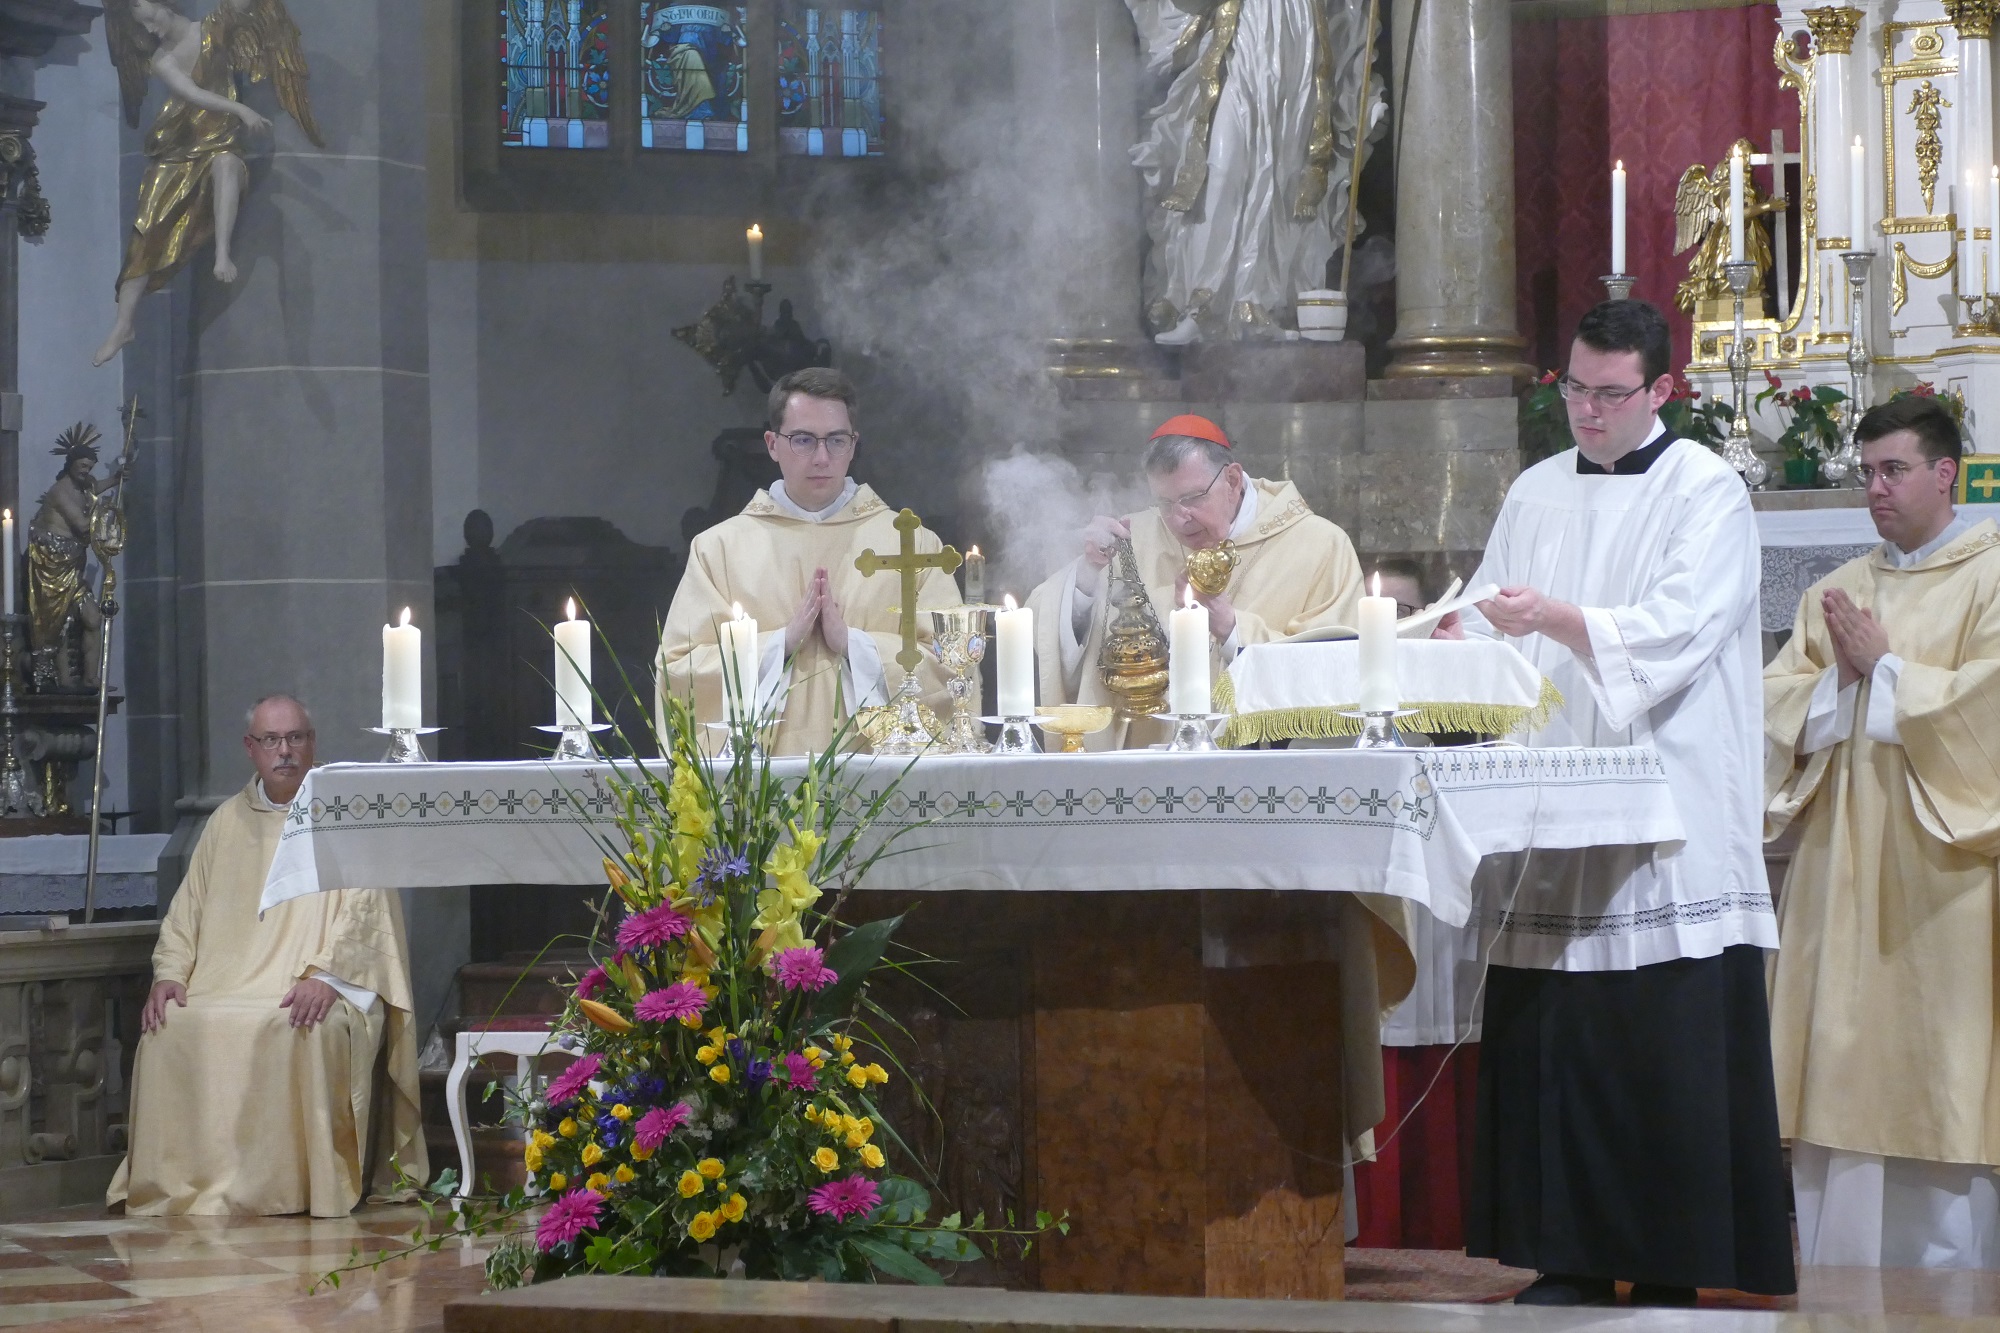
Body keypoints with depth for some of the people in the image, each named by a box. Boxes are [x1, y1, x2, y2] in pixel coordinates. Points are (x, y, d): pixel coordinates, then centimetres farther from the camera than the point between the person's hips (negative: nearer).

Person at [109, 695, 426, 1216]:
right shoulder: (229, 821, 20)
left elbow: (364, 908, -5)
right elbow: (188, 909, 20)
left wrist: (324, 976, -20)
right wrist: (170, 973, 1)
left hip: (319, 990, -4)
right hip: (226, 986, 4)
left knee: (311, 1033, -37)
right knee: (172, 1030, -25)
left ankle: (297, 1188, -29)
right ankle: (180, 1187, -19)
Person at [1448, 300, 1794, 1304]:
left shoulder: (1709, 493, 1)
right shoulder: (1534, 496, 17)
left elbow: (1678, 629, -13)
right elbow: (1489, 631, 16)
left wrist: (1558, 619, -25)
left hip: (1665, 813, -5)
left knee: (1669, 1057, -6)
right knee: (1548, 1044, 1)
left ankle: (1670, 1269, 0)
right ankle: (1572, 1261, 8)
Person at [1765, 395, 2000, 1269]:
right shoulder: (1838, 592, 16)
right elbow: (1776, 701, 9)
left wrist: (1885, 670, -6)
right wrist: (1842, 676, -8)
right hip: (1843, 862, 5)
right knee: (1842, 1064, 4)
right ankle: (1837, 1268, 7)